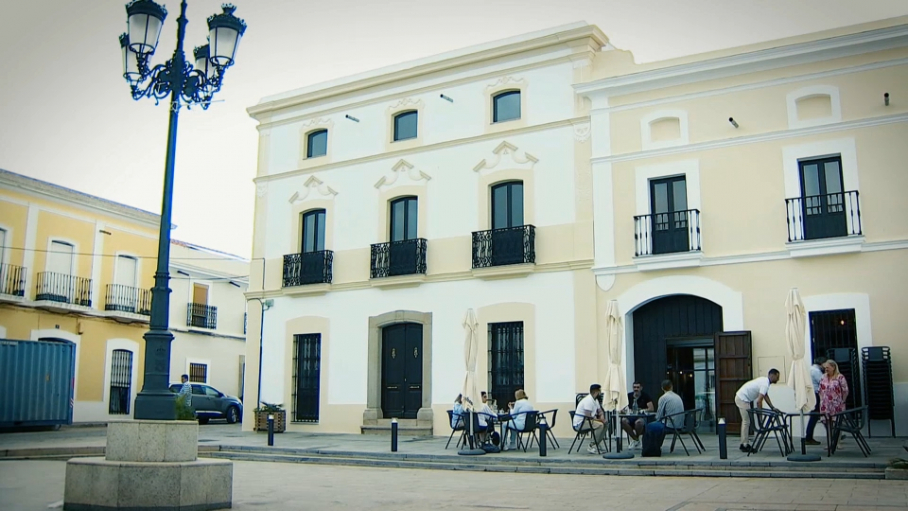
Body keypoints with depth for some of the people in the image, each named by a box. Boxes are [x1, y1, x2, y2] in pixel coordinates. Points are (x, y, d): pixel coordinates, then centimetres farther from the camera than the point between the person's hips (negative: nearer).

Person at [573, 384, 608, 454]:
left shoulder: (595, 400, 9)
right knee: (600, 425, -25)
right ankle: (591, 447, -18)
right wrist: (600, 419, -14)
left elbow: (600, 412, 17)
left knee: (605, 424, 4)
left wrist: (602, 418, -6)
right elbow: (588, 417, -27)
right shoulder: (588, 400, -22)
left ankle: (597, 443, 7)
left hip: (585, 421, 10)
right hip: (579, 424, -10)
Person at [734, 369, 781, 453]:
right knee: (746, 422, -6)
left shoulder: (765, 381, 10)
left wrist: (773, 407, 10)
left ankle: (744, 444, 20)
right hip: (742, 399, -11)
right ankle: (745, 445, -1)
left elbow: (766, 396, 19)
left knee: (746, 421, 15)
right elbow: (759, 401, -26)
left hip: (742, 398, 11)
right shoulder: (765, 384, -21)